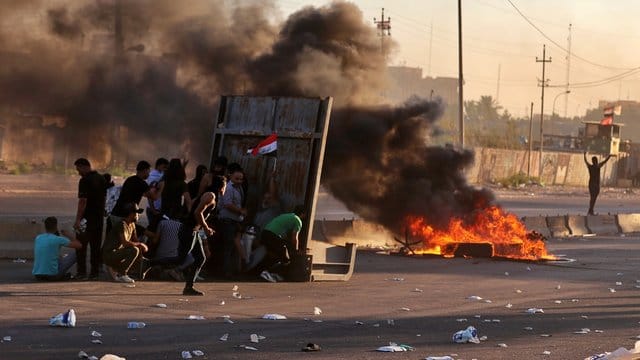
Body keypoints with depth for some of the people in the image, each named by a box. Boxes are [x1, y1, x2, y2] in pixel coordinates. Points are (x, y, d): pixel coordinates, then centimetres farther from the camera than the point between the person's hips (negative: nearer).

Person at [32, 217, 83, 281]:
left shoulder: (38, 238, 9)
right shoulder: (58, 239, -8)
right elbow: (79, 245, 2)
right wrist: (66, 236, 16)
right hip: (52, 275, -6)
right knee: (74, 254, 9)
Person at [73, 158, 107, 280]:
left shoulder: (85, 180, -16)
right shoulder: (101, 179, 9)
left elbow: (82, 201, -20)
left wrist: (78, 220, -20)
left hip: (87, 218, -7)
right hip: (99, 217, 8)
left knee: (81, 246, 0)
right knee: (96, 245, 11)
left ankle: (82, 272, -3)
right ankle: (95, 272, 11)